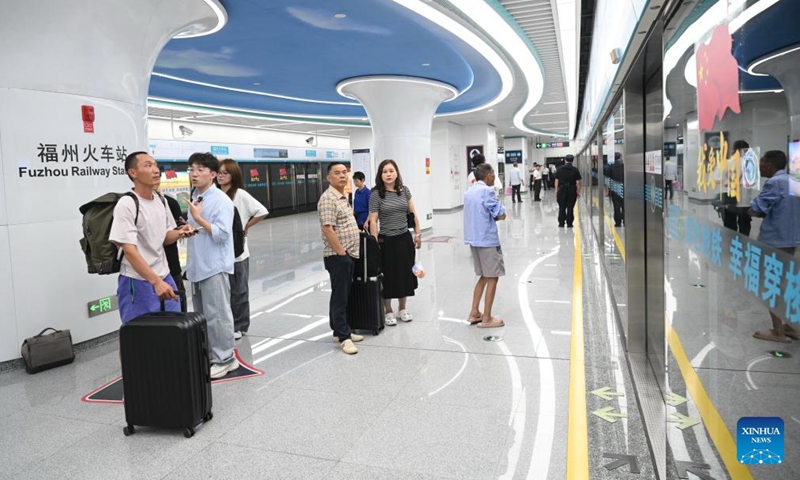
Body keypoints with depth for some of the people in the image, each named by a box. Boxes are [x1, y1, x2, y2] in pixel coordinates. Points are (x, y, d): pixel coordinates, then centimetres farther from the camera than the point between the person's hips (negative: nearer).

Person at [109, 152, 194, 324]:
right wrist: (156, 282, -27)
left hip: (164, 276, 7)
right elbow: (129, 251, -20)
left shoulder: (161, 200, 6)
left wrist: (178, 233, -7)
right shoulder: (126, 205, -16)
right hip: (138, 282, -7)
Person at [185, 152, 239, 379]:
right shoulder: (194, 198, 14)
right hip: (197, 267, 9)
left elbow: (221, 234, -20)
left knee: (216, 315, -3)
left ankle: (224, 359, 8)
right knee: (201, 315, 15)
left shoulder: (221, 200, -12)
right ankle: (208, 356, 27)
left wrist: (198, 218, -21)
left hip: (214, 266, -9)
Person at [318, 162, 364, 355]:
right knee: (340, 297, -3)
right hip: (338, 256, -9)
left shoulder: (343, 197, 15)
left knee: (342, 295, 15)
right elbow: (328, 229, -22)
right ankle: (344, 337, 3)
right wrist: (341, 252, -19)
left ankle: (339, 330, 25)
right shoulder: (328, 199, -15)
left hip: (349, 254, 9)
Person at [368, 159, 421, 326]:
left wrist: (417, 234, 6)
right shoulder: (376, 194, -8)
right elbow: (373, 221, -10)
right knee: (388, 276, 5)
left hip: (405, 239, 4)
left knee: (405, 274, 12)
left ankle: (402, 309, 29)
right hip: (387, 241, -4)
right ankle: (389, 312, 21)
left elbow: (413, 214, 10)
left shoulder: (404, 190, 4)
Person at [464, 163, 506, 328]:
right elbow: (501, 215, -13)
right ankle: (486, 319, 5)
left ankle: (474, 313, 19)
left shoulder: (469, 191, 13)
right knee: (492, 278, 1)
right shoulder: (486, 191, -14)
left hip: (473, 239, 8)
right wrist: (495, 215, 6)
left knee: (484, 276, 18)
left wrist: (491, 216, 4)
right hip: (487, 239, -8)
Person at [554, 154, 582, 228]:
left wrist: (556, 190, 7)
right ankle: (569, 223, 5)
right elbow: (578, 182, -4)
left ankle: (561, 223, 10)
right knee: (570, 207, 3)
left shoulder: (560, 169, 2)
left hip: (562, 190, 1)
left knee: (562, 207, 8)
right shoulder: (575, 170, -2)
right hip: (572, 190, -1)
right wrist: (578, 192, 3)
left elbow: (556, 181, 1)